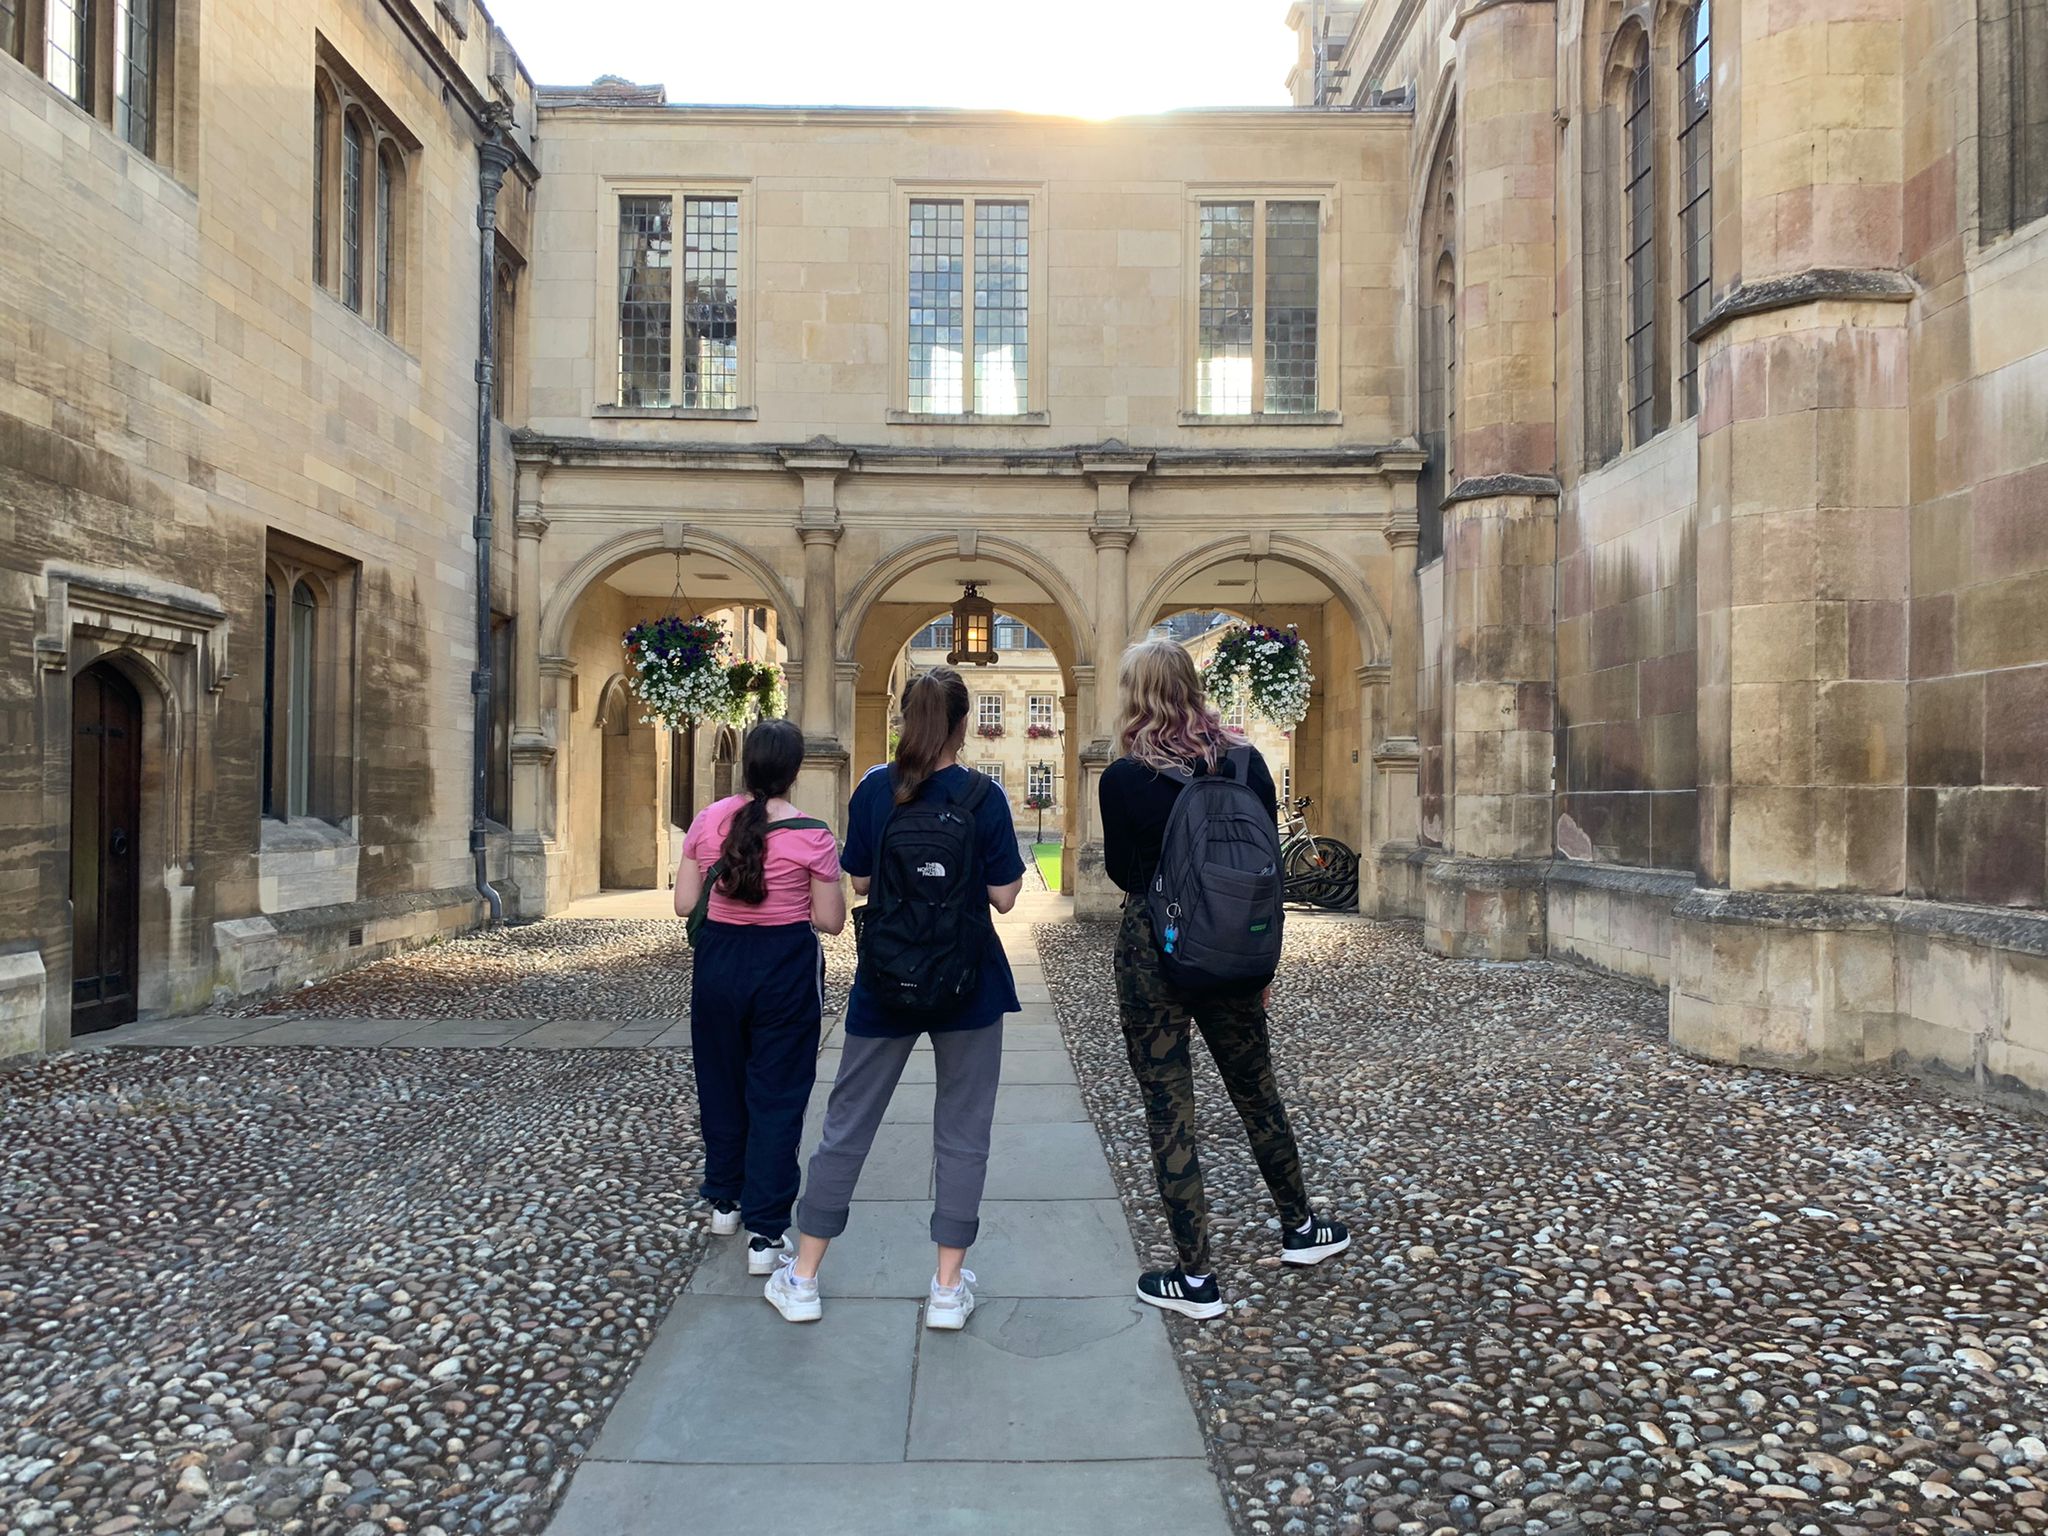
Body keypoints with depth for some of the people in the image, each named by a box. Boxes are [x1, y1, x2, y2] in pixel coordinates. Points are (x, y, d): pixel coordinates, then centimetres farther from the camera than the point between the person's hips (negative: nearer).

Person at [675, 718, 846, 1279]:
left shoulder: (708, 820, -4)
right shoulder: (811, 835, -13)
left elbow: (684, 903, 0)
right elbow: (830, 921, -9)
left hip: (719, 960, 4)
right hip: (784, 967, -3)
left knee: (721, 1082, 21)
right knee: (776, 1096, 5)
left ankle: (725, 1200, 38)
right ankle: (766, 1233, 6)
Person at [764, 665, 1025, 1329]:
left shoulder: (874, 790, -5)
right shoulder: (983, 796, -11)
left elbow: (859, 881, 3)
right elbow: (1005, 896, -8)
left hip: (885, 981, 2)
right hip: (967, 983, -1)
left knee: (847, 1124, 13)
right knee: (962, 1132, 11)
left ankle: (802, 1279, 23)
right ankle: (949, 1287, 17)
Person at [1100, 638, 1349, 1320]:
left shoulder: (1123, 778, -14)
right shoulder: (1248, 763, -2)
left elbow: (1122, 872, -1)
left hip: (1154, 950, -4)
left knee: (1169, 1109, 6)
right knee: (1256, 1089, 22)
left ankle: (1196, 1279, 14)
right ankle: (1299, 1226, 40)